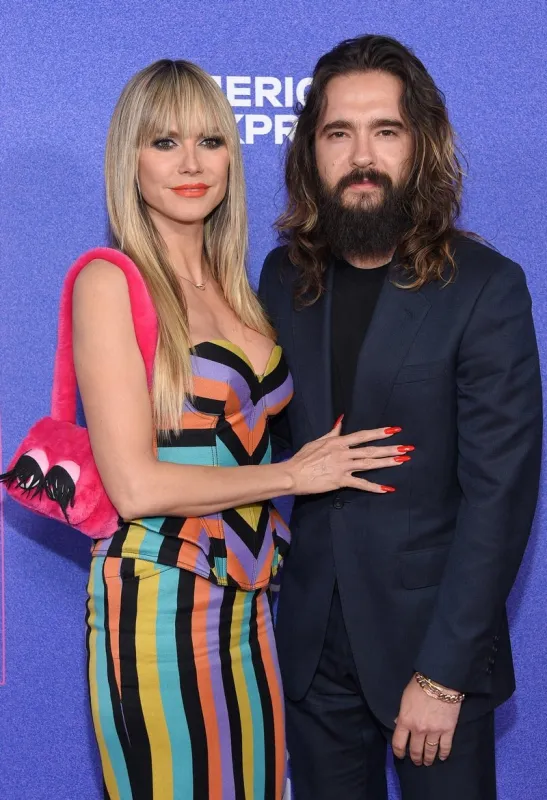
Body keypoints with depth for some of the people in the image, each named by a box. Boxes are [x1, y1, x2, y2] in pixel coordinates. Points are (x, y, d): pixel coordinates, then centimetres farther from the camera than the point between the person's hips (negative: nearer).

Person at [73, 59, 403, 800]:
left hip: (248, 599, 7)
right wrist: (293, 474, -9)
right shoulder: (112, 281, -11)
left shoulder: (229, 283, 11)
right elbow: (135, 485, -16)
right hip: (160, 603, -7)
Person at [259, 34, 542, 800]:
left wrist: (442, 673, -16)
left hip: (433, 643, -3)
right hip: (313, 645, 4)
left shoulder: (485, 288, -12)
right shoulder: (284, 275, 2)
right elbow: (268, 434, 9)